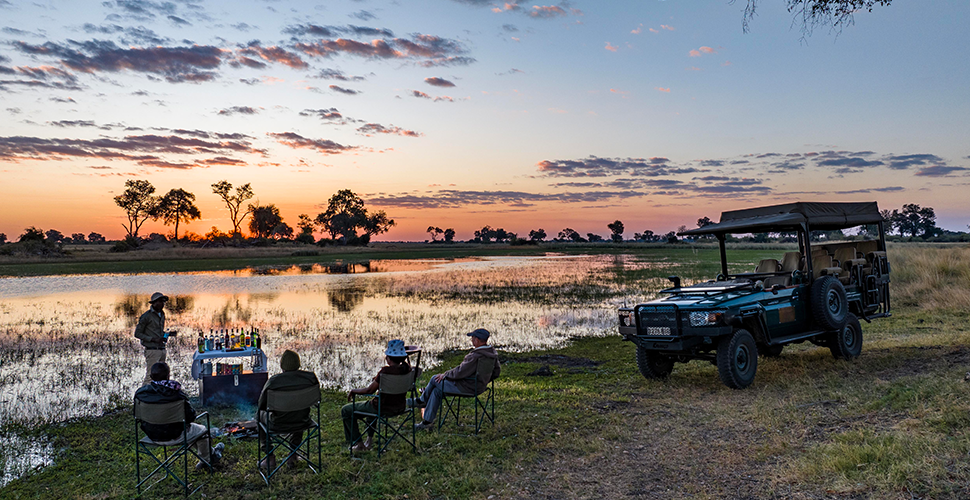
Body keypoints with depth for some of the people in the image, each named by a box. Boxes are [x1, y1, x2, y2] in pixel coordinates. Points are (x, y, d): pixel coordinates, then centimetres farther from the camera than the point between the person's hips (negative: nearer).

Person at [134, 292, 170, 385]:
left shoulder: (162, 315, 16)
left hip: (162, 349, 7)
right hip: (152, 350, -7)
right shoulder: (146, 316, -7)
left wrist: (165, 336, 6)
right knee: (150, 376, -8)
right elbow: (137, 333, -7)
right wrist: (153, 339, -16)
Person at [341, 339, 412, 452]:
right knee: (371, 404, 40)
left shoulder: (385, 371, -25)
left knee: (346, 410, 11)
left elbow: (370, 390, -17)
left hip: (385, 408, -8)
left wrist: (353, 391, -1)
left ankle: (359, 444, 16)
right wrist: (378, 379, 15)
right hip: (400, 406, 8)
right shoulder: (407, 368, -5)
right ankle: (369, 439, 40)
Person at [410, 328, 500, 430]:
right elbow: (496, 372, 11)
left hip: (467, 387, -9)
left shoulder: (476, 356, -29)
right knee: (437, 391, 16)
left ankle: (422, 400, 31)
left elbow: (460, 372, -23)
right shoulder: (492, 352, 0)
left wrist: (445, 375, -6)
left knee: (435, 379, 6)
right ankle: (427, 421, 22)